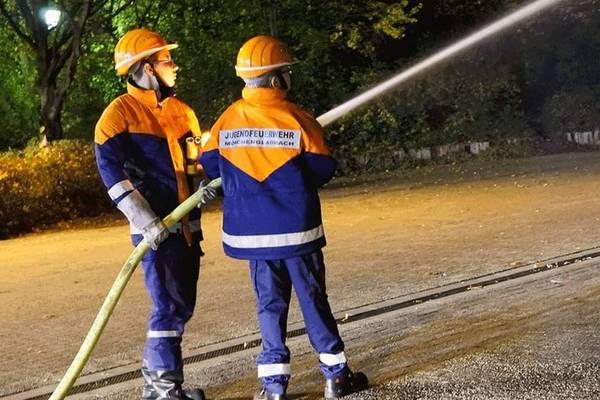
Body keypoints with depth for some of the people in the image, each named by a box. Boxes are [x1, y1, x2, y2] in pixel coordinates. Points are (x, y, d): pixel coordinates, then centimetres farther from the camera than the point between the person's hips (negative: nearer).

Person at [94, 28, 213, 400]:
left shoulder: (181, 110, 13)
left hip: (186, 225, 8)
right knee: (169, 306, -10)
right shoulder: (121, 112, -9)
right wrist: (145, 221, -24)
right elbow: (111, 170, -17)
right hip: (155, 228, -7)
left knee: (181, 306, 12)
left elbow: (198, 162, 22)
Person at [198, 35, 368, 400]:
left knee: (270, 304, 10)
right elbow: (323, 168, -6)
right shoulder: (297, 118, -10)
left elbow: (210, 165, 6)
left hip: (252, 231, 3)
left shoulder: (227, 120, -2)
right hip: (296, 228, -3)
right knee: (313, 300, 7)